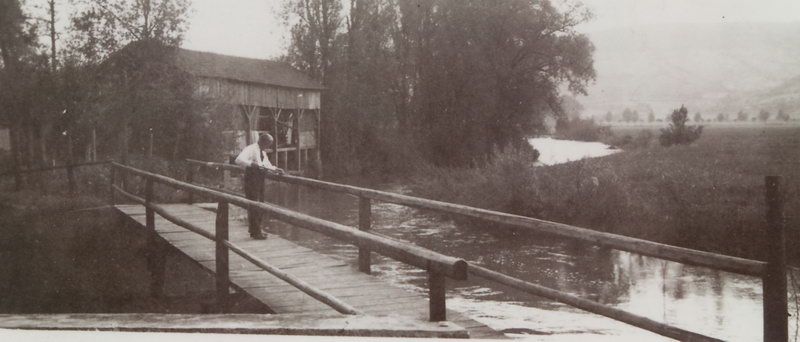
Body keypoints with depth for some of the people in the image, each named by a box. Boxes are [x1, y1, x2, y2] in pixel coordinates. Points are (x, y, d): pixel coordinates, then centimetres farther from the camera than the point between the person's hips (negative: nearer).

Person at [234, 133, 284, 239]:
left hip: (260, 178, 10)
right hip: (251, 178, -10)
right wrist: (252, 164, -39)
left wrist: (275, 169, 6)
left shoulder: (263, 152, 16)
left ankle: (255, 231, 23)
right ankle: (255, 232, -7)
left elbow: (267, 165, 26)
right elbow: (238, 160, -28)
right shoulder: (251, 149, -13)